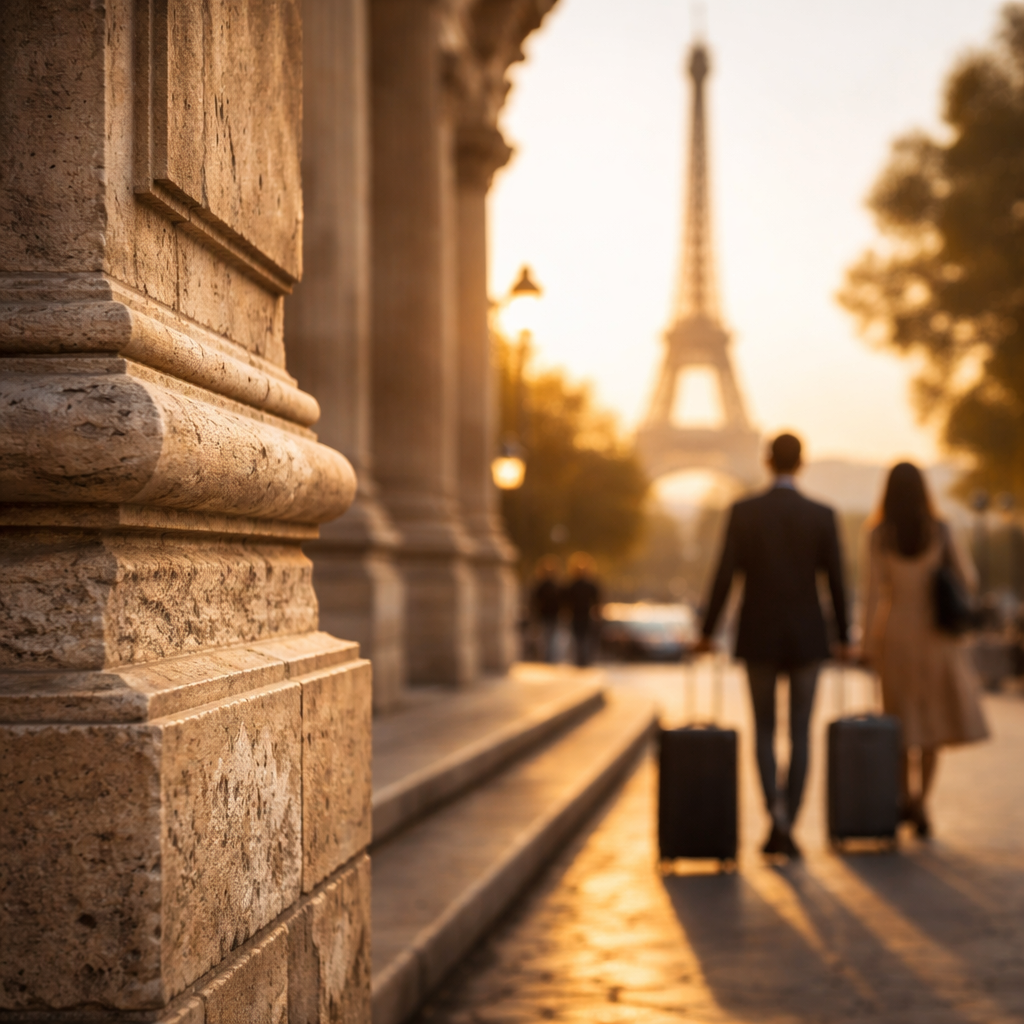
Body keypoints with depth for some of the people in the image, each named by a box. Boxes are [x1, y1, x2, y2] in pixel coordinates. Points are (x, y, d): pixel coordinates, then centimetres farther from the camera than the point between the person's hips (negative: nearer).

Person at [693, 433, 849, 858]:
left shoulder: (743, 511, -6)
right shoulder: (823, 515, -4)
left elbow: (724, 576, -8)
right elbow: (836, 581, -1)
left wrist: (706, 633, 3)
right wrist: (844, 638, 12)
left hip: (759, 637, 0)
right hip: (806, 638, 0)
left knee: (764, 731, 13)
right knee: (799, 735, 9)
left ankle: (776, 812, -9)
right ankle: (786, 828, 6)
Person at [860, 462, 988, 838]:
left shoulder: (879, 536, -9)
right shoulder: (940, 531, -7)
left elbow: (875, 594, -10)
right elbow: (967, 580, -1)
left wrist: (868, 646, -3)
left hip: (895, 634, 0)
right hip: (935, 636, 0)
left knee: (903, 720, 16)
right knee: (936, 720, 8)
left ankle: (905, 797, 20)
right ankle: (921, 800, -3)